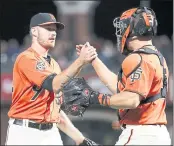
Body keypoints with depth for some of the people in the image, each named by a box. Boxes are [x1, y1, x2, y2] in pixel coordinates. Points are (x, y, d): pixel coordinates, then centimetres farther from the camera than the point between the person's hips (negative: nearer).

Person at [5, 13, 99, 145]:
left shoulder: (54, 64, 18)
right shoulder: (26, 59, -9)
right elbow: (54, 85, -23)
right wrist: (80, 61, -30)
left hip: (51, 134, 7)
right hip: (24, 133, -7)